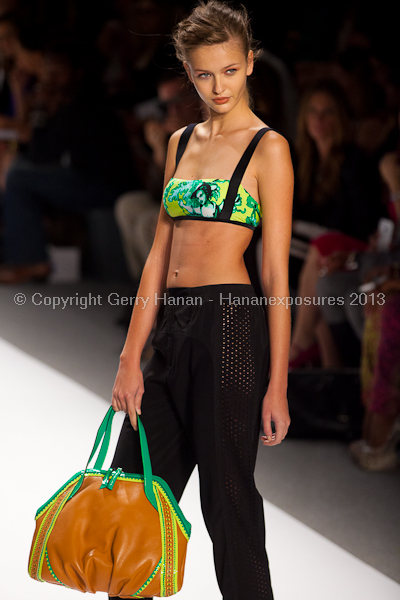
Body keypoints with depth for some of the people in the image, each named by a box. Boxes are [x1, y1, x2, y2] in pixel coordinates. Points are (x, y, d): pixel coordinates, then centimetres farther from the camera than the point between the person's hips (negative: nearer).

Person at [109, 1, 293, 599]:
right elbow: (159, 255, 14)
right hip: (172, 326, 7)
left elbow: (278, 273, -8)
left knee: (227, 493, 0)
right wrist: (131, 357, 8)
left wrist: (277, 383, -11)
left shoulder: (268, 148, -4)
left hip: (231, 324, -7)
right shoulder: (182, 142, 15)